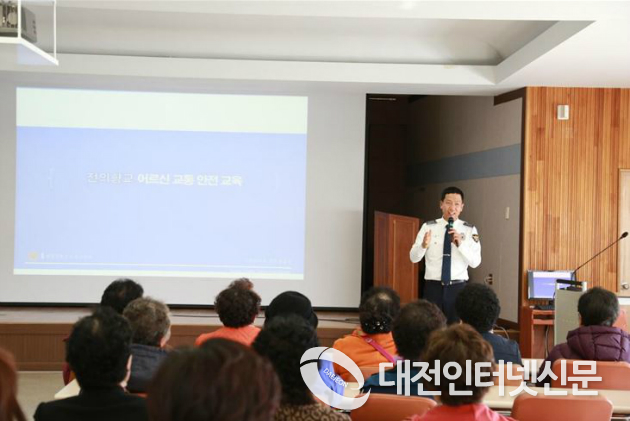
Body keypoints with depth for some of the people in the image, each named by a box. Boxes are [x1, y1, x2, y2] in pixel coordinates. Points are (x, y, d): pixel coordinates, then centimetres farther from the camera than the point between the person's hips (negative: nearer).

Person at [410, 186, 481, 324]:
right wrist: (423, 245, -23)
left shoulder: (469, 230, 1)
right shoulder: (428, 227, 1)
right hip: (433, 287, 0)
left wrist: (460, 244, -21)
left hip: (458, 287, 0)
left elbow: (475, 262, -6)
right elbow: (414, 258, -3)